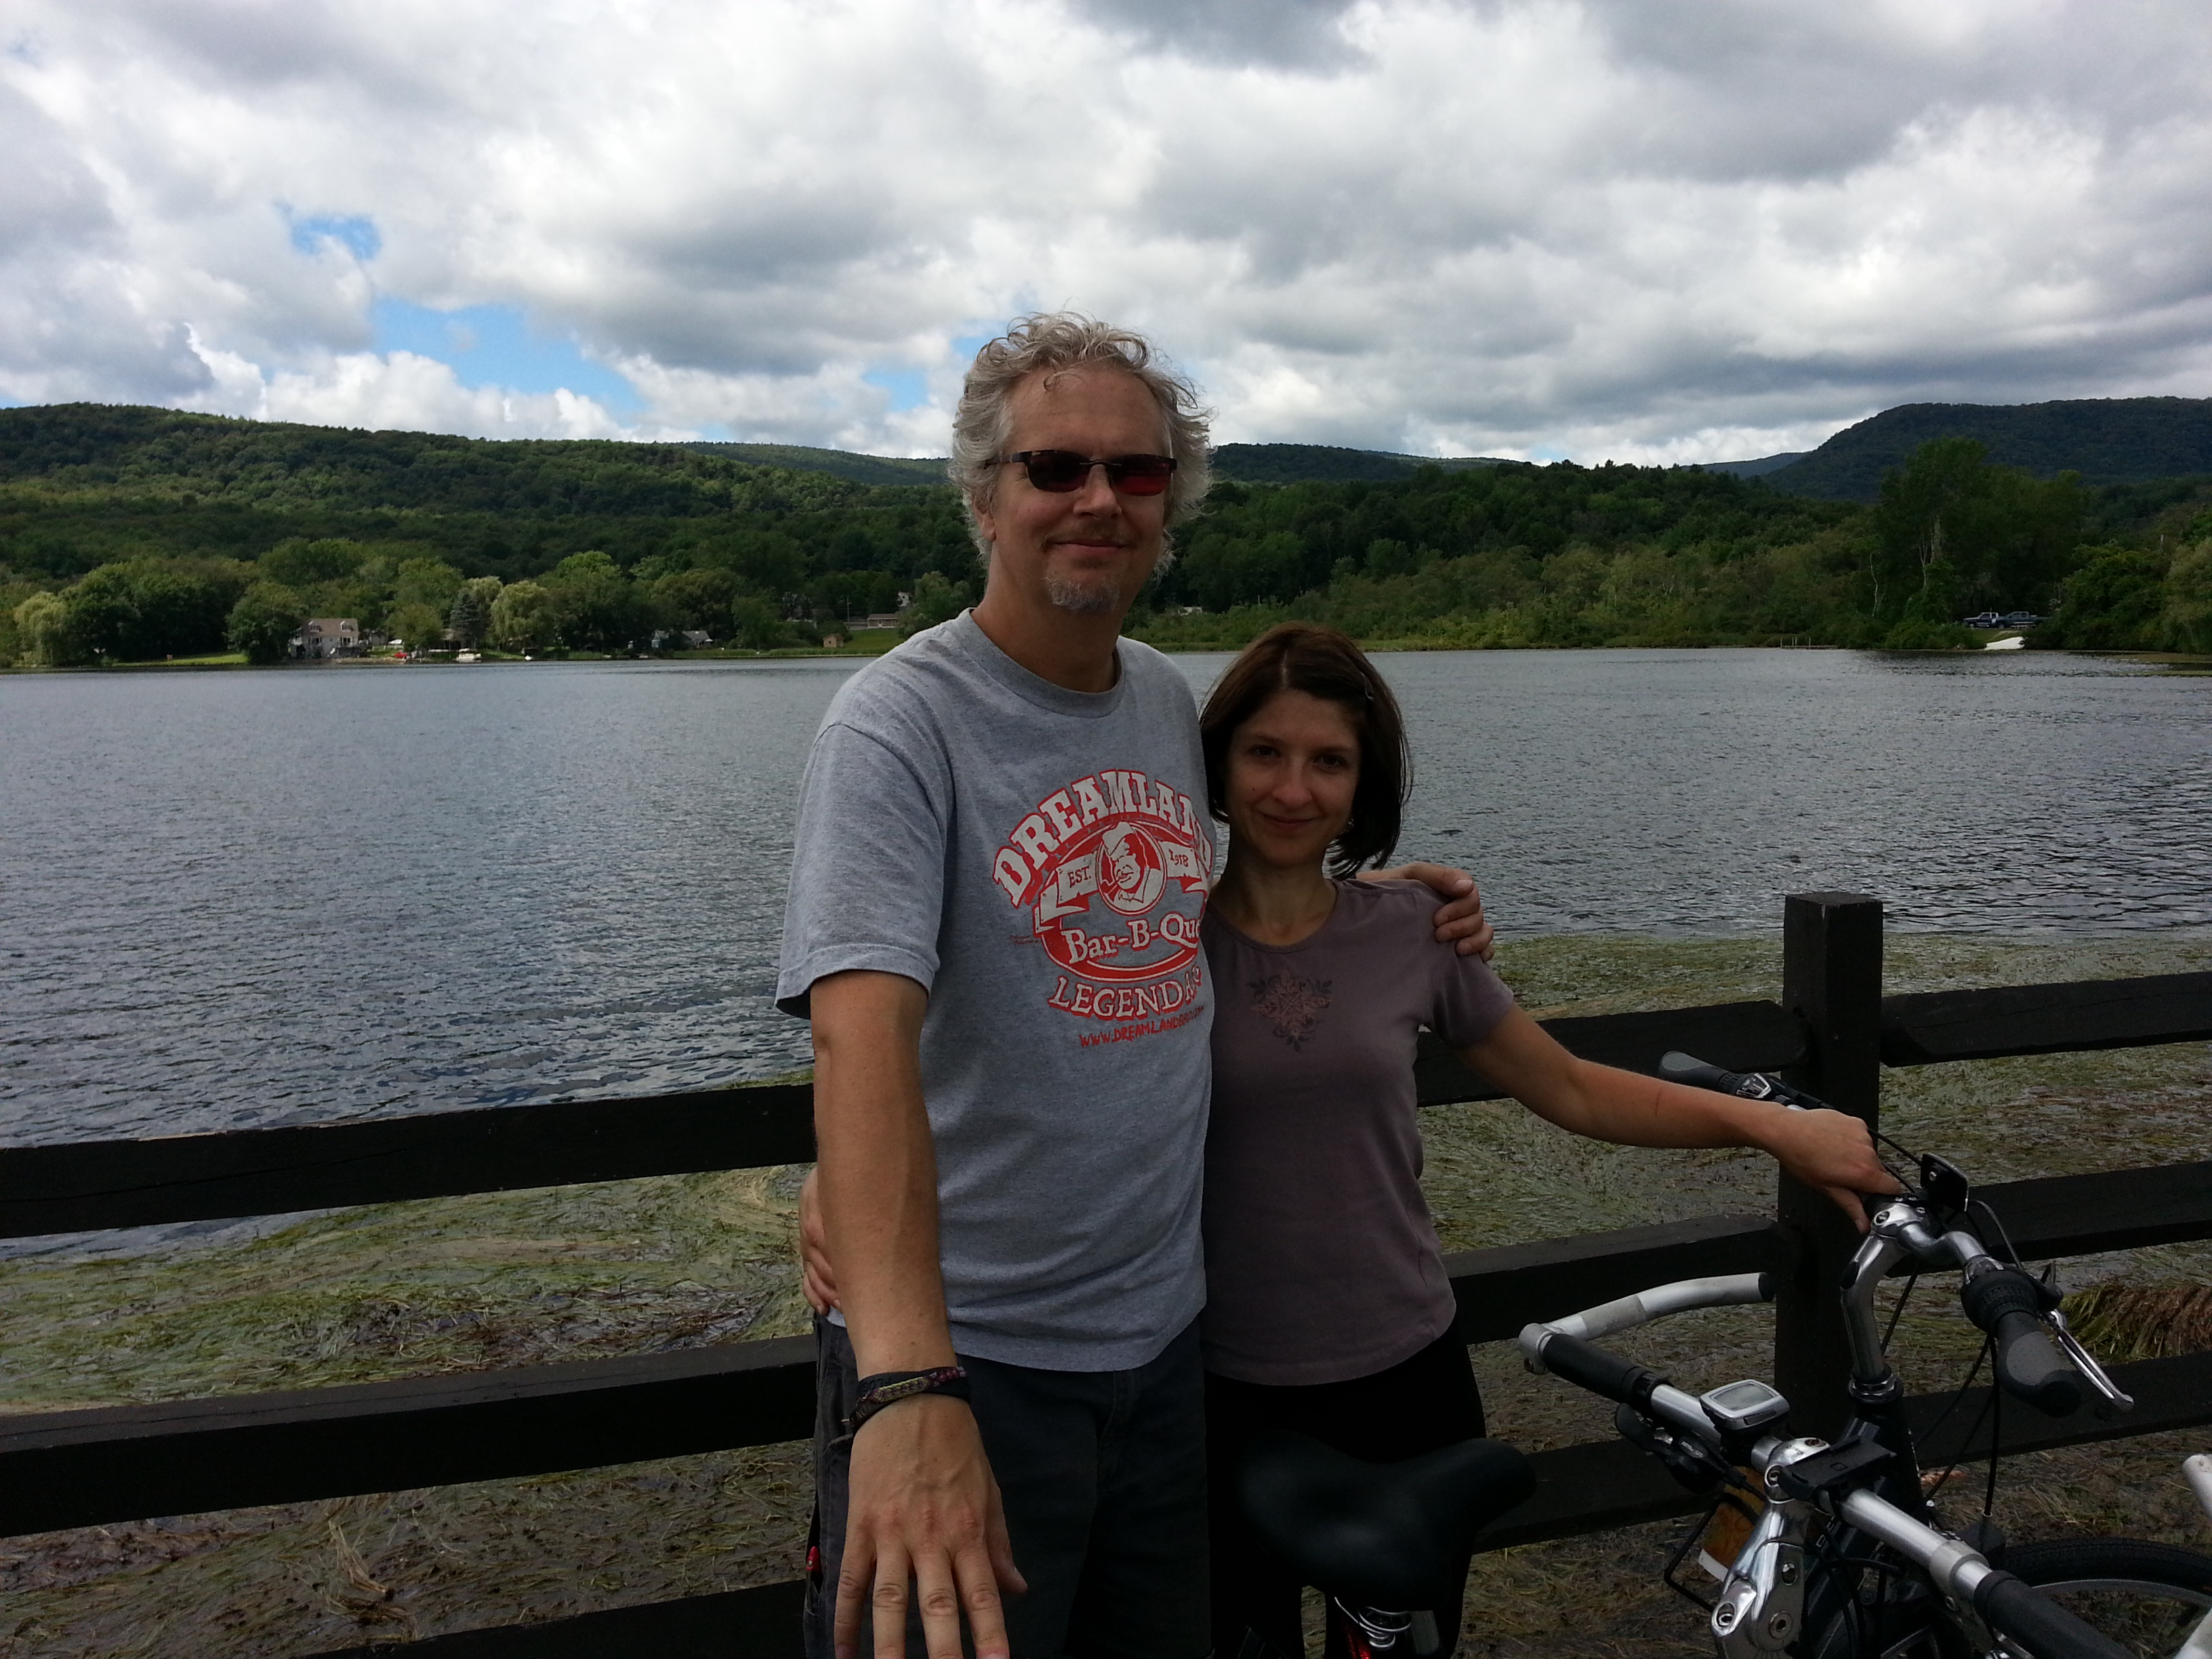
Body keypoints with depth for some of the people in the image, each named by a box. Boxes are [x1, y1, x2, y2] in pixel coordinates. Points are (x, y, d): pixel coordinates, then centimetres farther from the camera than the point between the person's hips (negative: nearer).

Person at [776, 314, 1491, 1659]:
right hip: (964, 1359, -6)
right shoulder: (901, 724, -17)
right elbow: (865, 1033, -31)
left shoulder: (1173, 702, 5)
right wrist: (907, 1384, -43)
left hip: (1168, 1334, 7)